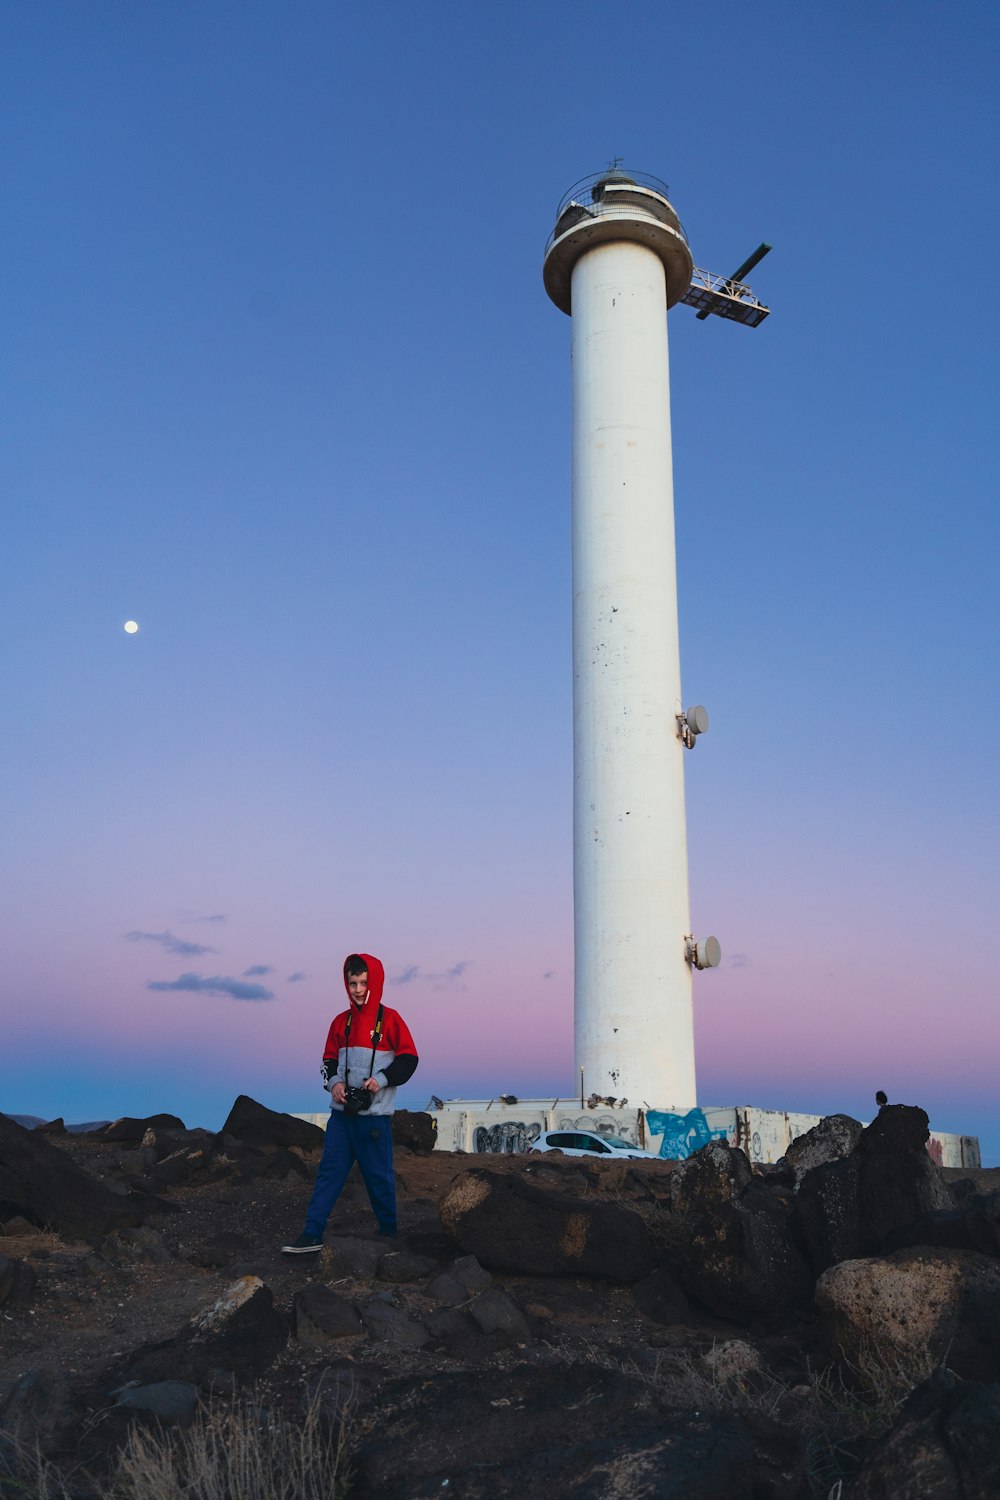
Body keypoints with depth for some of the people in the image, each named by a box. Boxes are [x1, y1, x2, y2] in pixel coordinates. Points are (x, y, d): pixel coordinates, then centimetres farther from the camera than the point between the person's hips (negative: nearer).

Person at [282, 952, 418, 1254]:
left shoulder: (389, 1019, -6)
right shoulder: (341, 1021, 7)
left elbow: (408, 1059, -5)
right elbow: (329, 1060, 15)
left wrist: (382, 1079, -17)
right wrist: (333, 1082, -4)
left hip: (375, 1114, -4)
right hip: (342, 1112, 4)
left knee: (379, 1175, 5)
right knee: (329, 1172, 3)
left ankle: (388, 1233, 22)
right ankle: (312, 1235, 7)